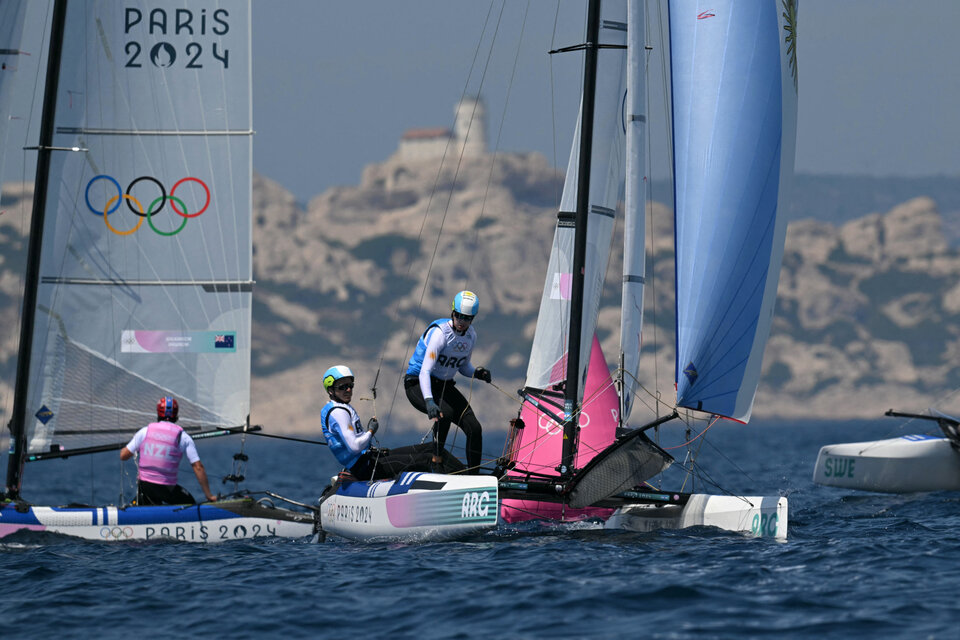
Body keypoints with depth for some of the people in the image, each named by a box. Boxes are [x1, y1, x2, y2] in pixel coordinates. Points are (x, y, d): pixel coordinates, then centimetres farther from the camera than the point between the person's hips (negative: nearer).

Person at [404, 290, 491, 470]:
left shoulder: (471, 335, -1)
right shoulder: (440, 333, -24)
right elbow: (425, 371, -32)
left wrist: (476, 373, -7)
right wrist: (429, 401, -47)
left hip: (444, 386, 7)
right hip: (418, 384, -7)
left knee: (474, 428, -6)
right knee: (445, 412, -36)